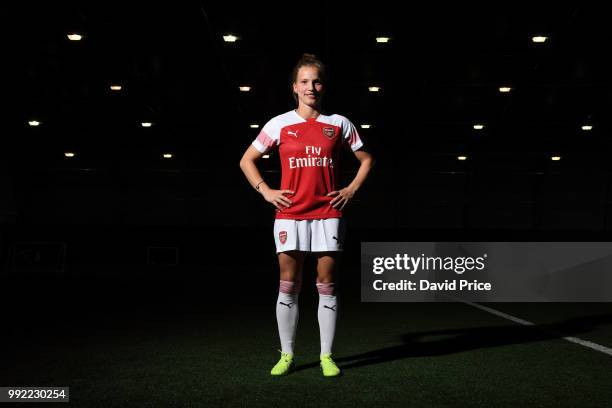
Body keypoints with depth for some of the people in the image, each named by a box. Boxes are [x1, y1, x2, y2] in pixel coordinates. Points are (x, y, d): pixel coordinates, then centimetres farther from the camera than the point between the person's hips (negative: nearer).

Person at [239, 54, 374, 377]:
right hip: (290, 214, 0)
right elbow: (247, 160, 11)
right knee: (288, 286, 2)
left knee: (326, 285, 2)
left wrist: (352, 189, 4)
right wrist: (265, 191, 1)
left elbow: (366, 159, 16)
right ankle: (286, 355, 12)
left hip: (327, 214, 0)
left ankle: (327, 356, 11)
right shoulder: (279, 124, 3)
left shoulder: (338, 124, 5)